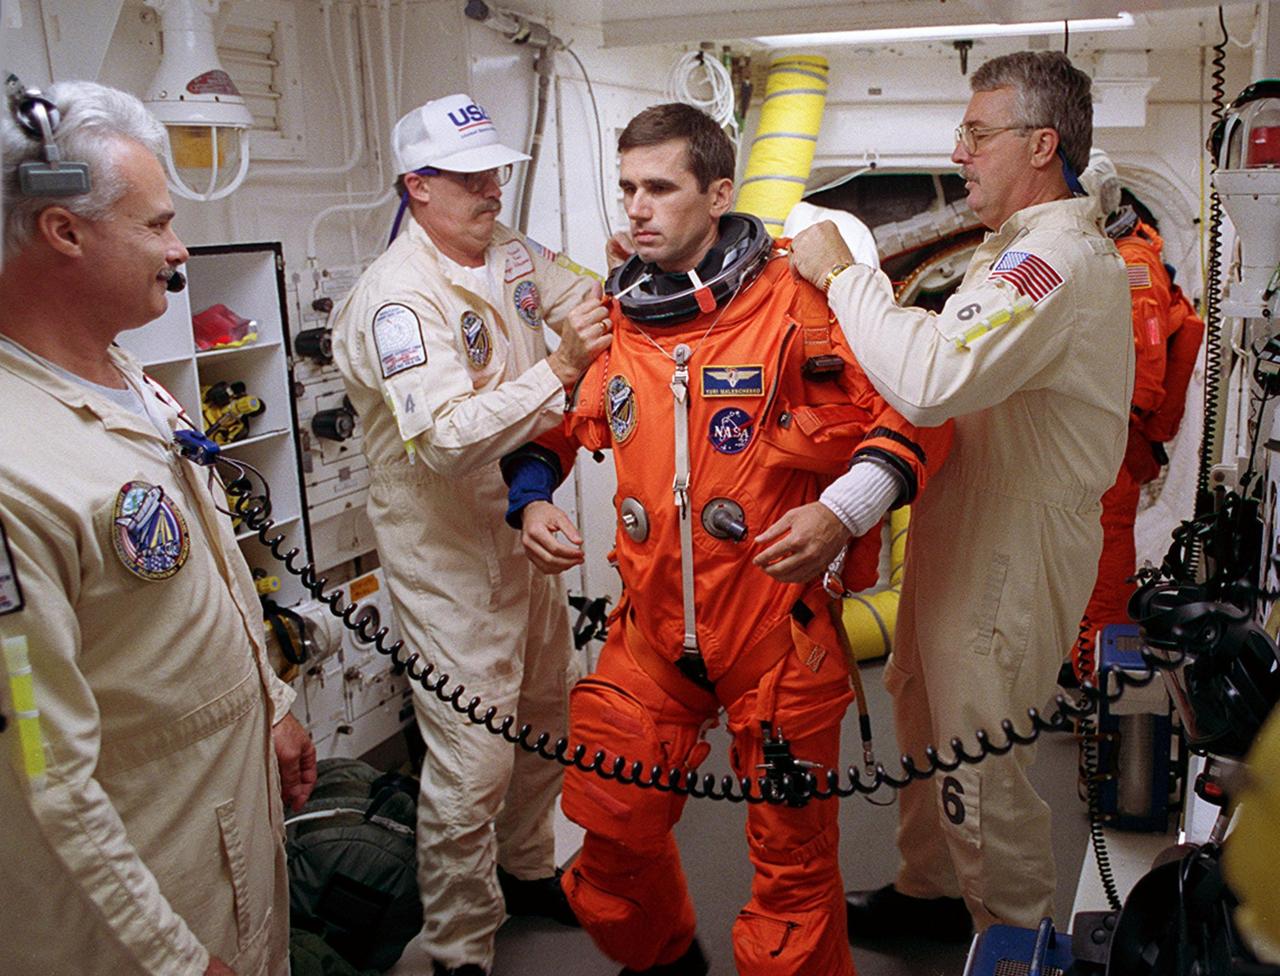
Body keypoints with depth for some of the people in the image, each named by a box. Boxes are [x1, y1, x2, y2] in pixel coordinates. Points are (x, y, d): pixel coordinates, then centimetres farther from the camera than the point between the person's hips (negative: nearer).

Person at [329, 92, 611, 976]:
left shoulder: (510, 251, 5)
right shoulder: (399, 297, -21)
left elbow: (588, 305, 17)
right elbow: (448, 438, -32)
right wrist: (562, 367, -34)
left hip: (523, 531, 9)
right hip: (447, 553, -9)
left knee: (548, 713, 22)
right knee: (473, 761, -3)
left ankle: (527, 871, 45)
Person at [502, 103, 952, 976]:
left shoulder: (796, 302, -11)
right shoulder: (609, 320, 6)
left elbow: (915, 410, -9)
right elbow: (555, 423, 20)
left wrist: (845, 510, -23)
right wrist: (531, 497, 2)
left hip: (779, 628, -4)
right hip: (651, 633, 5)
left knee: (793, 852, 10)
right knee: (612, 824, 17)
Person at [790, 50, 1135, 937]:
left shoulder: (1060, 259, -22)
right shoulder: (1031, 248, 15)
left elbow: (932, 379, -36)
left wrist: (843, 273, -24)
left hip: (1012, 547, -10)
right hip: (971, 529, 11)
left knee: (977, 758, 3)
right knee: (926, 713, 21)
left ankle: (1018, 940, 25)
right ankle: (929, 891, 40)